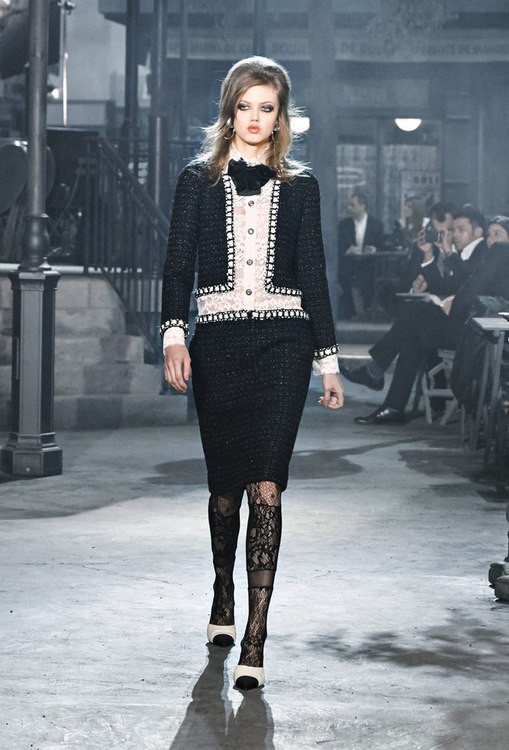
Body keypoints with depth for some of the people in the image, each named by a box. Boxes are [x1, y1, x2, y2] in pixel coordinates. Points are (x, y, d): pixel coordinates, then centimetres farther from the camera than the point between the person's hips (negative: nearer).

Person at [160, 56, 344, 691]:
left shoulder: (299, 187, 10)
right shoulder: (199, 180, 9)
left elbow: (313, 274, 11)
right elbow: (178, 263, 3)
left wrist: (328, 358, 8)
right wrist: (173, 334, -12)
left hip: (283, 341, -1)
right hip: (218, 340, 1)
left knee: (266, 487, -11)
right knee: (225, 485, 8)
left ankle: (254, 641, -13)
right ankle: (223, 597, 36)